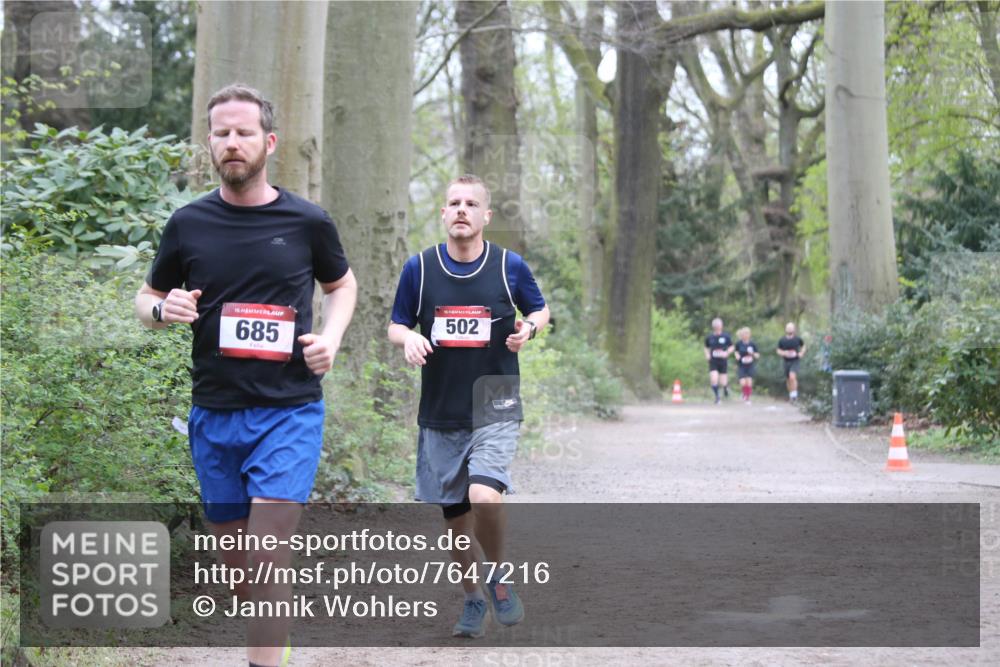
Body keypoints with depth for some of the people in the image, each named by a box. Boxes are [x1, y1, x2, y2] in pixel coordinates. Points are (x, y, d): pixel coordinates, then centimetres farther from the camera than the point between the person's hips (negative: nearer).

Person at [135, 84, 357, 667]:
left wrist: (331, 336, -2)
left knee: (269, 559, -15)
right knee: (237, 564, 12)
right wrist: (164, 310, -10)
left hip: (289, 412, -3)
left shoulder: (308, 222, -1)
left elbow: (342, 284, 17)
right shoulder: (189, 224, 2)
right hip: (214, 414, 3)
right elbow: (148, 298, 14)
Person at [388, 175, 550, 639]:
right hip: (440, 414, 2)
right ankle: (473, 601, 30)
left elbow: (540, 310, 14)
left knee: (485, 495, -24)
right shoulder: (419, 268, 1)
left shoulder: (509, 265, -1)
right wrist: (409, 338, -14)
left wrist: (528, 329, -9)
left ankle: (497, 573, 3)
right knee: (455, 514, 9)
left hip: (496, 408, -2)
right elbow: (396, 326, 9)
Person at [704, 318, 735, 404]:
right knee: (714, 379, -17)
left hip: (723, 362, -1)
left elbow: (732, 347, 7)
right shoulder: (709, 337, 3)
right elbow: (706, 348, 18)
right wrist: (707, 355, -1)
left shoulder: (726, 336, -2)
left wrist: (727, 353, -12)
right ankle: (717, 397, 1)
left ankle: (726, 387, 40)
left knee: (723, 382, 2)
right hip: (713, 362, 1)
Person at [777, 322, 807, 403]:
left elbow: (803, 346, 17)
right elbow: (778, 351, 8)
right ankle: (791, 395, 25)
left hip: (795, 361, -3)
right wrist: (784, 353, -12)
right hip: (786, 362, 3)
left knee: (792, 377, -22)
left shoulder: (797, 339, -2)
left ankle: (794, 394, -13)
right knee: (788, 379, 9)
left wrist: (801, 353, 0)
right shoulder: (782, 340, 0)